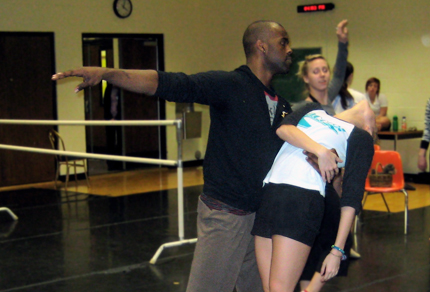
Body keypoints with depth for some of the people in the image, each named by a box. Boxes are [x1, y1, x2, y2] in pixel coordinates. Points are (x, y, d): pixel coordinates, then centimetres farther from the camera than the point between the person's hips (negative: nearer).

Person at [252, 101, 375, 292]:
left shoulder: (361, 138, 12)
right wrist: (319, 150, -10)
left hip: (304, 199, -4)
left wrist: (337, 251, -5)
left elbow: (352, 198, 3)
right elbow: (283, 129, 5)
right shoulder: (314, 109, 25)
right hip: (268, 194, 4)